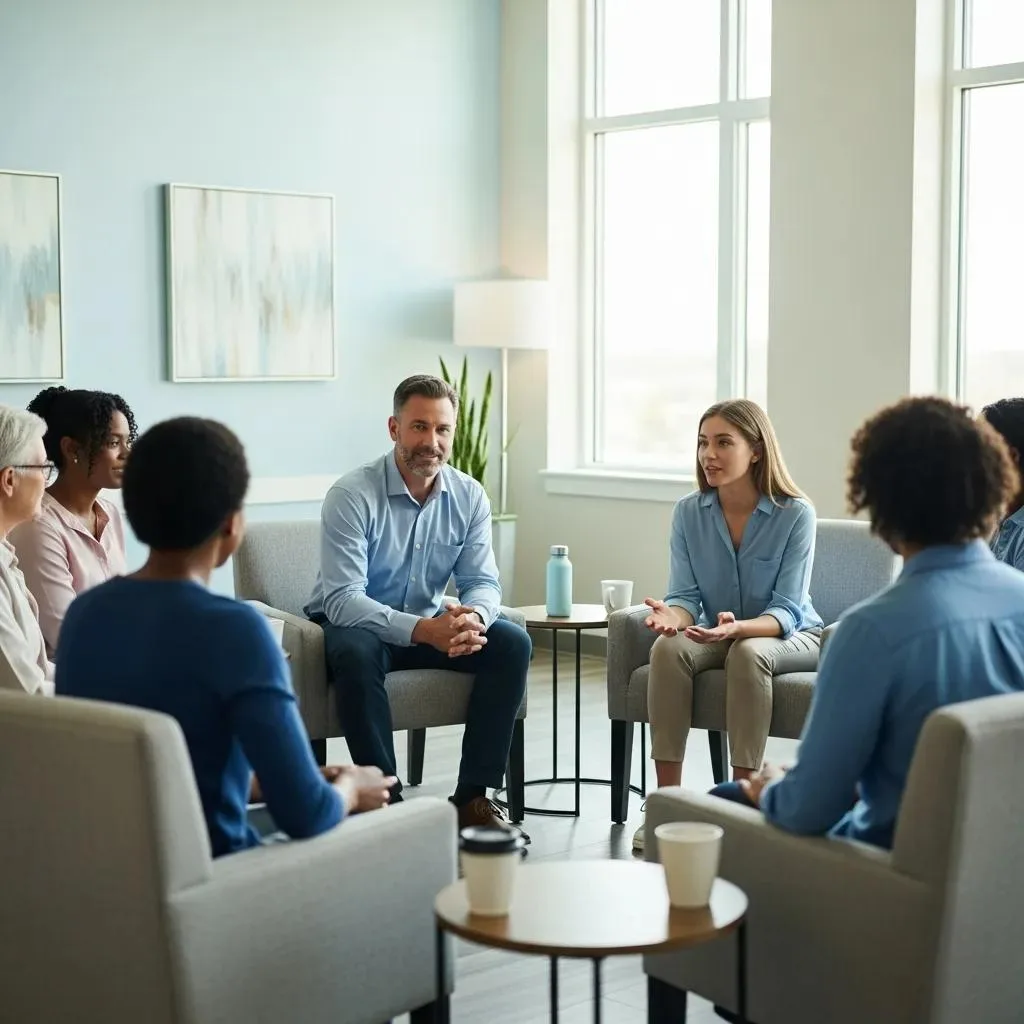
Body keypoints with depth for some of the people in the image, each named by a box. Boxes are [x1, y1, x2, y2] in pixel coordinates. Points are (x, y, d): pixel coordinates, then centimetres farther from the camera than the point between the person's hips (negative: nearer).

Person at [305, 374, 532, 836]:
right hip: (353, 625, -5)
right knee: (357, 652, -38)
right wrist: (421, 629, -40)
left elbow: (482, 582, -3)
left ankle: (472, 797, -12)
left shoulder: (469, 497, -4)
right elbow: (342, 600, -27)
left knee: (512, 643, -17)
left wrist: (473, 617, -30)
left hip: (429, 626, 5)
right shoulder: (352, 495, -20)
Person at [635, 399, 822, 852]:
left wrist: (737, 627, -41)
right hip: (718, 634, 3)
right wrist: (673, 615, -32)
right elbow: (686, 594, -6)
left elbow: (785, 611, -20)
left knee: (748, 652, -37)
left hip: (790, 637, -3)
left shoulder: (795, 514, -17)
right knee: (667, 647, -29)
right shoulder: (689, 512, -6)